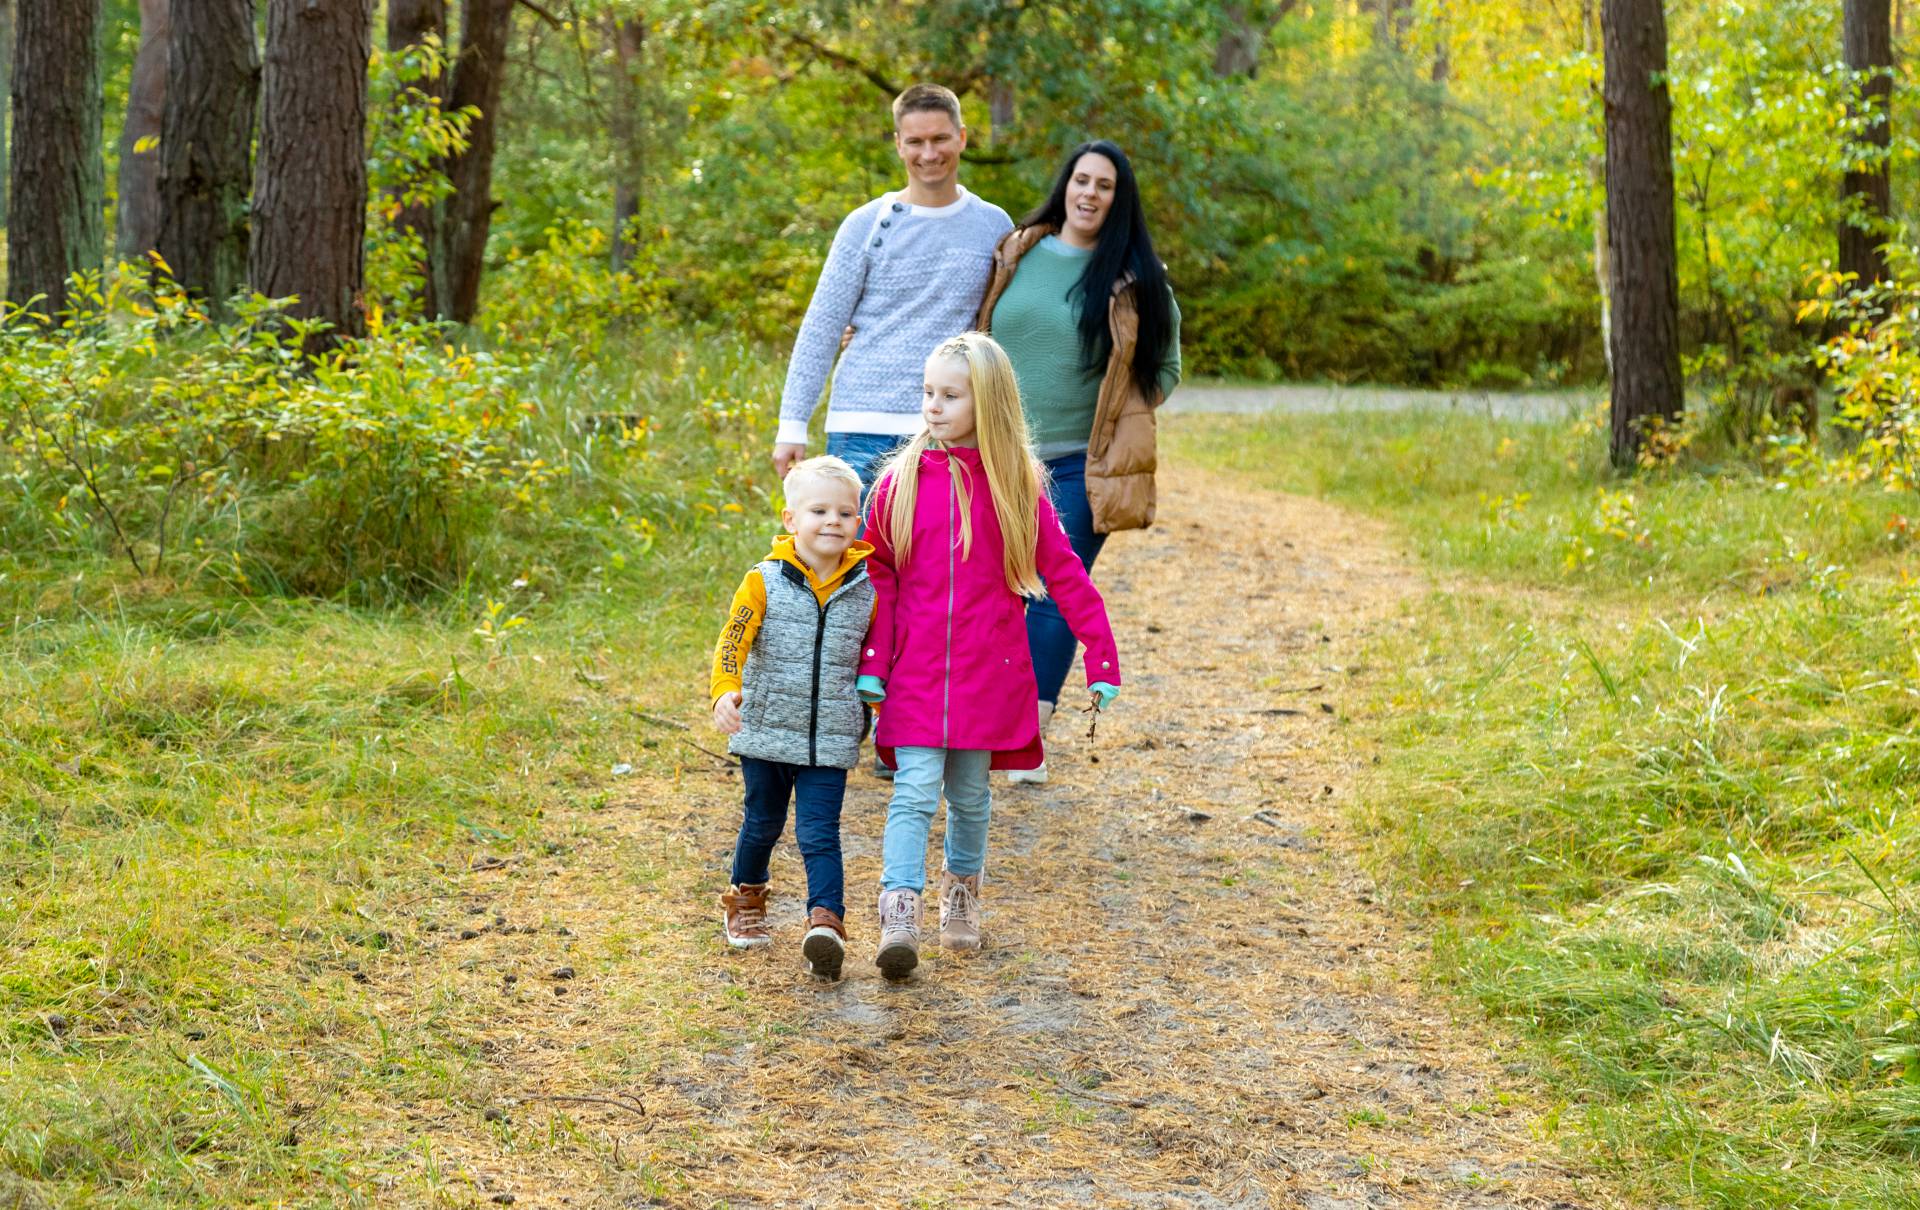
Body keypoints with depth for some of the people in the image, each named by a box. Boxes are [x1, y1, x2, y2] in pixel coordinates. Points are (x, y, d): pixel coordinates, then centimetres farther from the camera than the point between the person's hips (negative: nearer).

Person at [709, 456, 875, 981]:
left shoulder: (866, 589, -1)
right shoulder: (765, 582, -8)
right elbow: (733, 641, -18)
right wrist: (725, 691, -35)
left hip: (830, 739, 0)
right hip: (766, 732, 0)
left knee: (819, 834, -9)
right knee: (763, 823, 17)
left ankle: (826, 922, -15)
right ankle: (745, 899, 40)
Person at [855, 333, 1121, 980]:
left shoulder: (1016, 487, -2)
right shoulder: (900, 483, 0)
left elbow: (1064, 574, 0)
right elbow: (880, 579, 4)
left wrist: (1102, 658, -2)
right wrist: (871, 665, -1)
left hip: (989, 674, 0)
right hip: (916, 673, 0)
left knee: (969, 793, 11)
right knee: (914, 792, -10)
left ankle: (962, 890, 34)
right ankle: (899, 915, -16)